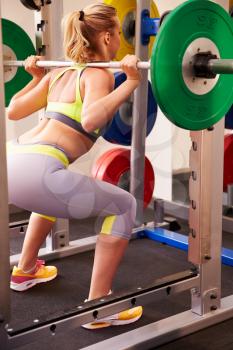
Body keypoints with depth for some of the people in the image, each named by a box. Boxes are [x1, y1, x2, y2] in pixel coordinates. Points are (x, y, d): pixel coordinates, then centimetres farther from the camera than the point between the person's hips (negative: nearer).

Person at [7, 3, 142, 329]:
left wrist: (36, 77, 37)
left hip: (12, 162, 9)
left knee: (55, 188, 41)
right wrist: (131, 82, -18)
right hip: (34, 172, -9)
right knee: (123, 206, 7)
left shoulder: (59, 72, 22)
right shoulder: (98, 74, -1)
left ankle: (25, 270, 49)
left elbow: (13, 111, 26)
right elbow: (90, 120, -21)